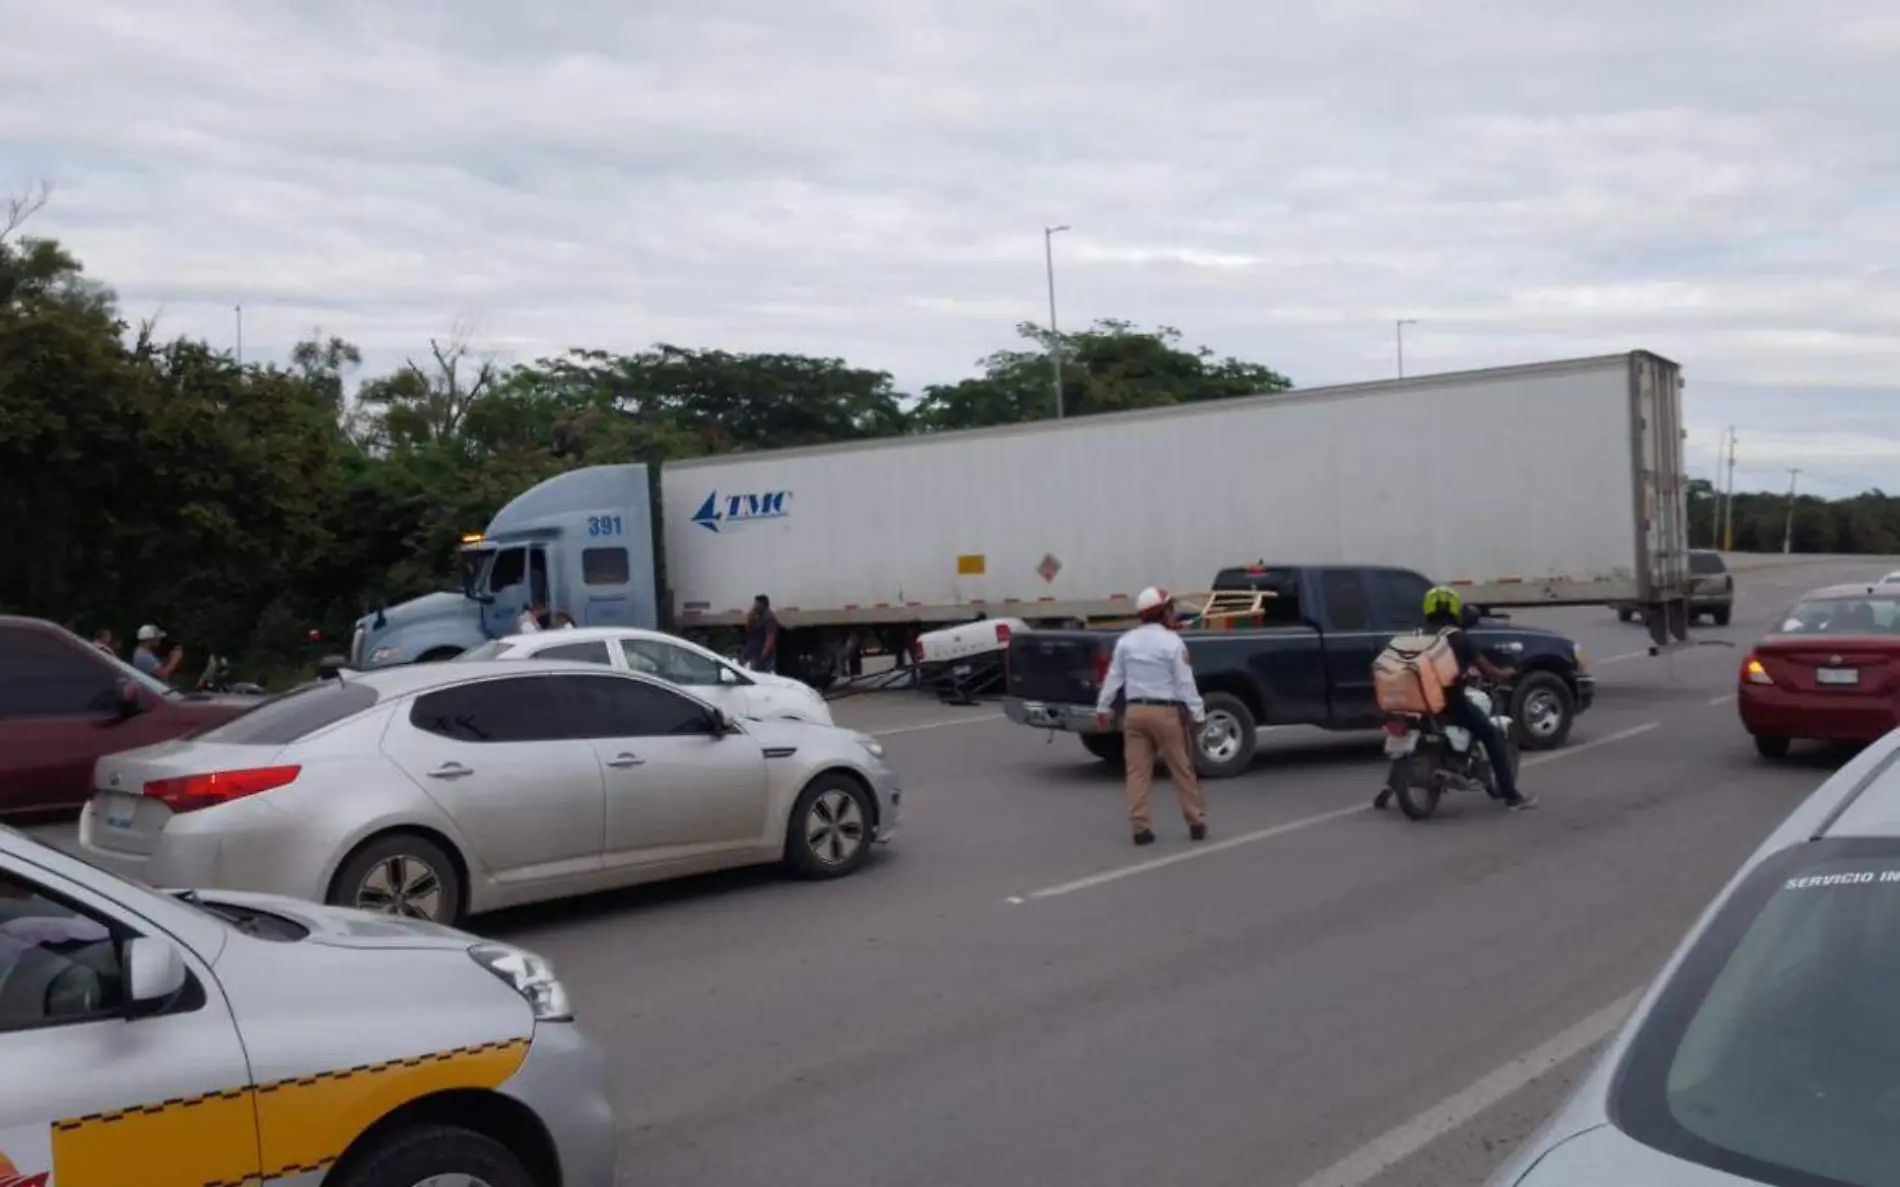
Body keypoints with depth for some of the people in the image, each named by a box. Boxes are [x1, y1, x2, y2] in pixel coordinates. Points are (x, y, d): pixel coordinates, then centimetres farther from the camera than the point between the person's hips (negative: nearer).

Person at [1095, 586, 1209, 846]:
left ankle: (1141, 828, 4)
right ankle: (1197, 824, 15)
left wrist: (1103, 708, 16)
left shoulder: (1125, 641, 4)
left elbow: (1114, 677, 7)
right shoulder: (1172, 642, -10)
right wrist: (1199, 714, -4)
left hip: (1135, 712, 4)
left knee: (1138, 772, 6)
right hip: (1166, 712, -4)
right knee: (1183, 770, 7)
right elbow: (1185, 683, -10)